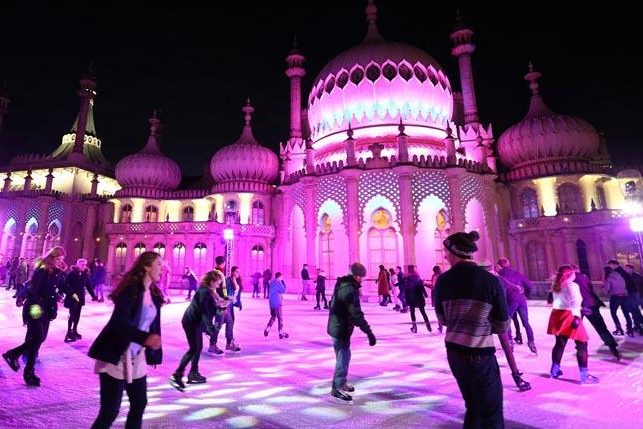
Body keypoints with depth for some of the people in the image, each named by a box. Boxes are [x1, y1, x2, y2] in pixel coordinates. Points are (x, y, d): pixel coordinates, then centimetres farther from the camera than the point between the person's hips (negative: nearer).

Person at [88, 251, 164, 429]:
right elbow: (120, 321, -26)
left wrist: (153, 352, 10)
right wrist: (145, 338, -39)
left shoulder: (154, 295, 7)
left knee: (139, 404, 14)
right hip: (116, 357, -7)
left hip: (137, 358, 8)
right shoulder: (131, 288, -15)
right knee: (109, 411, -1)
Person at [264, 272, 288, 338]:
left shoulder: (272, 282, 10)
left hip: (271, 302, 7)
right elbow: (283, 290, -12)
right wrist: (284, 283, -2)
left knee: (273, 316, 19)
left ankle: (267, 328, 5)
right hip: (277, 303, -7)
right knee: (280, 317, 2)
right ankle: (281, 332, 6)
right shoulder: (278, 283, -14)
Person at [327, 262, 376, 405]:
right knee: (343, 357, 1)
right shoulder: (350, 289, -25)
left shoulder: (343, 284, 7)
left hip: (336, 325, 10)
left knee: (343, 355, 21)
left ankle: (341, 383, 35)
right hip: (341, 328, -10)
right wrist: (369, 332, -30)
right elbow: (357, 314, -31)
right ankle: (337, 390, 12)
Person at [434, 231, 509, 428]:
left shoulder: (443, 280, -6)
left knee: (473, 408, 23)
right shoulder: (490, 280, -13)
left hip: (454, 353, 4)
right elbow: (503, 325, -4)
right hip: (481, 355, -4)